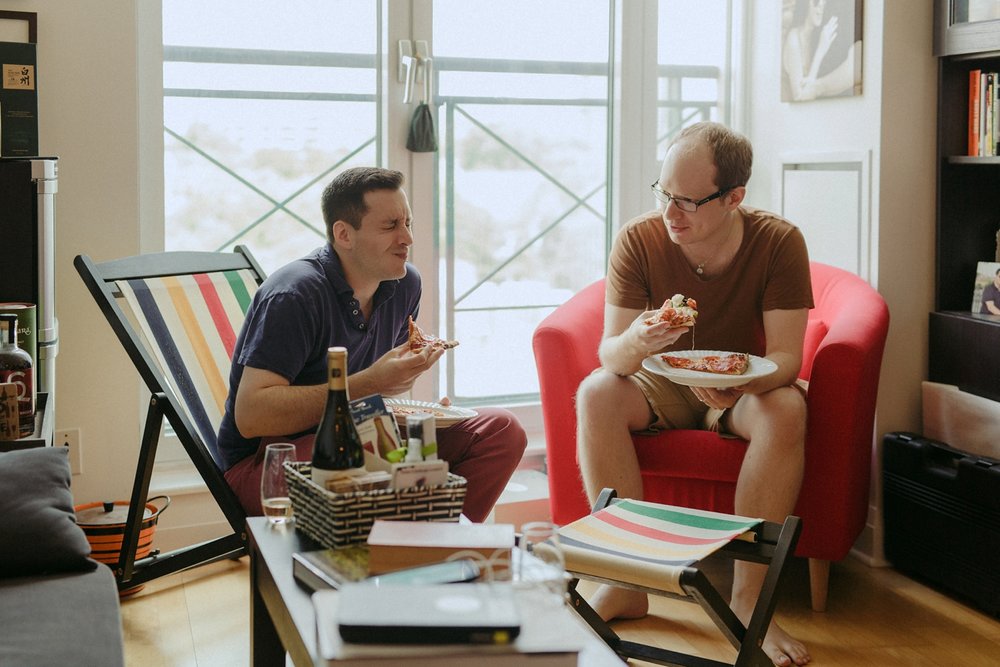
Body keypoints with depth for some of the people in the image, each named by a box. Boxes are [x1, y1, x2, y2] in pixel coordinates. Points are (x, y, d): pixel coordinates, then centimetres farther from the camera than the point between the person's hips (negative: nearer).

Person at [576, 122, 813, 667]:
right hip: (662, 383, 1)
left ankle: (747, 597, -25)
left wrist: (740, 385, -44)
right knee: (595, 393, -29)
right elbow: (608, 352, -18)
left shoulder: (779, 243, -18)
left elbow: (785, 355, -20)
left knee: (787, 410, -33)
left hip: (744, 384, -1)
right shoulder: (639, 240, -17)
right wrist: (633, 344, -44)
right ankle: (626, 583, -22)